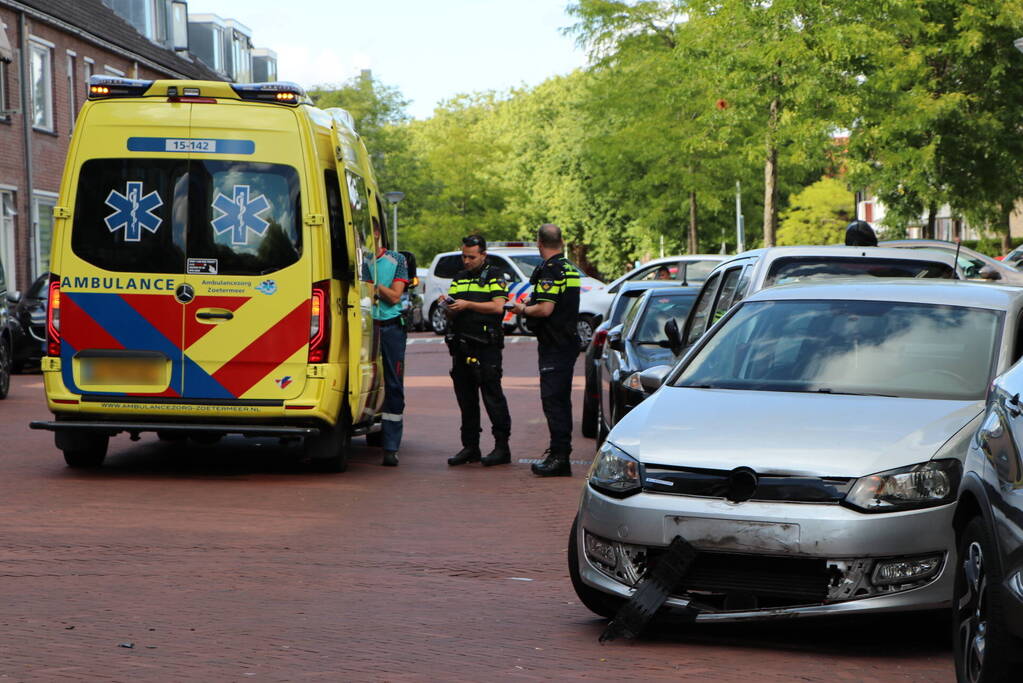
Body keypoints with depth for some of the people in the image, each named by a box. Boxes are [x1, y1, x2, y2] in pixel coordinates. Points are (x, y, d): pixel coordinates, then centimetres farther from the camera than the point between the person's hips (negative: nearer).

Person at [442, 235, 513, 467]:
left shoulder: (494, 278, 1)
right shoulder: (459, 280, 19)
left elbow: (498, 307, -14)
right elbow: (452, 315, 16)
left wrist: (468, 305, -16)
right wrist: (448, 306, -6)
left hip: (487, 346, -6)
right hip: (461, 347, 6)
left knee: (492, 396, -7)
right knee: (466, 398, 8)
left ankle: (502, 446, -4)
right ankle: (470, 446, 14)